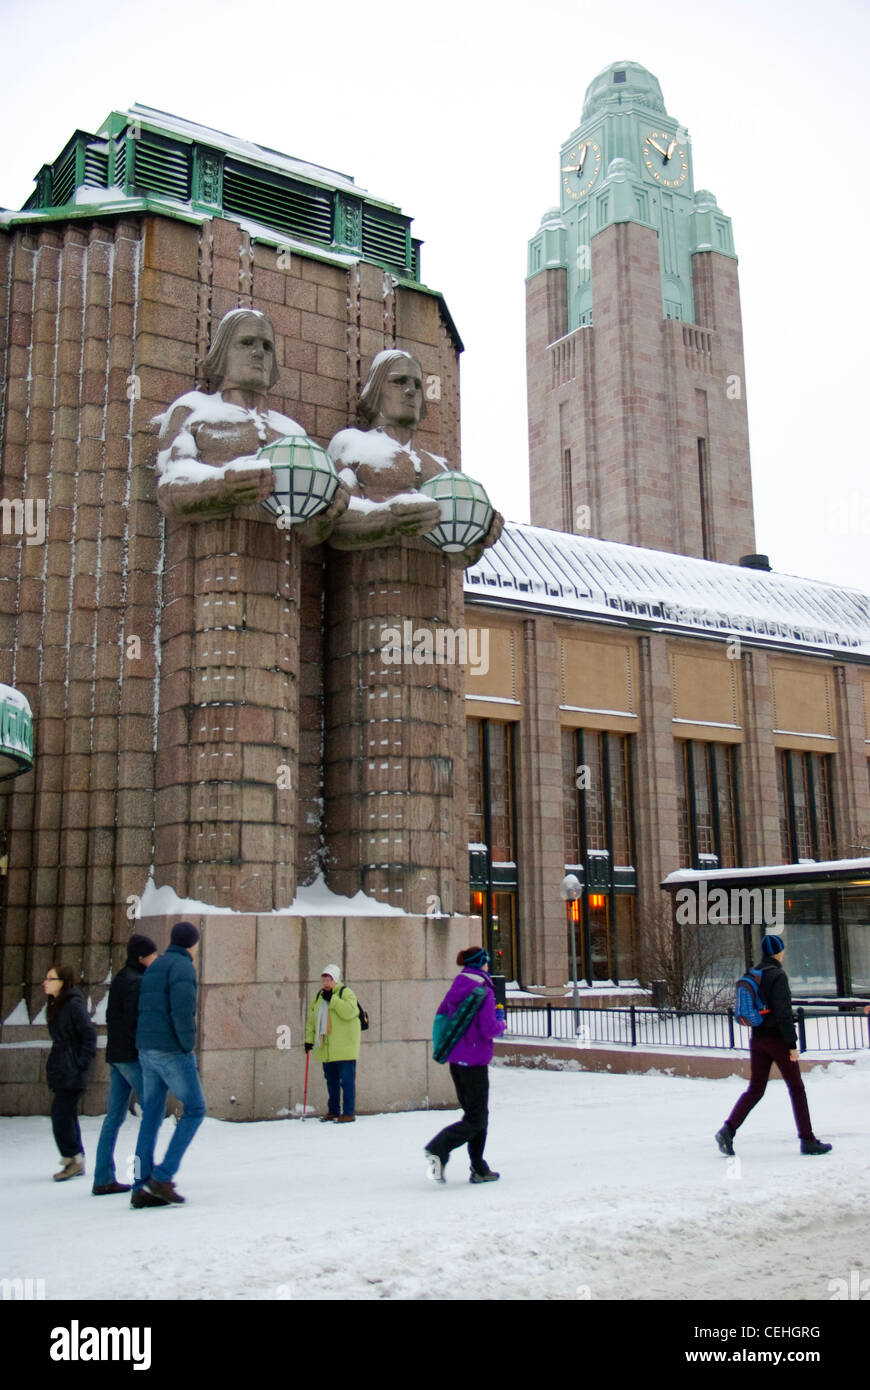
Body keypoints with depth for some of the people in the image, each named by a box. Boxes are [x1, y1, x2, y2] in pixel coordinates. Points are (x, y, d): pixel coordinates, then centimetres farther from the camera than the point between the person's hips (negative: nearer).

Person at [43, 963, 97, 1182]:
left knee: (61, 1115, -9)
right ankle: (76, 1161, 18)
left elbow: (89, 1035, -16)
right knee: (67, 1115, 11)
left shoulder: (74, 1005, -15)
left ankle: (73, 1159, 1)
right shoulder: (55, 1005, 13)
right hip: (59, 1071, 9)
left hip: (72, 1073, -9)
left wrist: (81, 1063, -17)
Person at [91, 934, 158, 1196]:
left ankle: (103, 1179, 11)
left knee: (114, 1116, 10)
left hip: (115, 1055, 10)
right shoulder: (135, 982, -14)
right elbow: (133, 1022, -20)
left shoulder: (119, 980, 16)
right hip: (132, 1056, -10)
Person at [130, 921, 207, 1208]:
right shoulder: (182, 966, -10)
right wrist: (188, 1044, -12)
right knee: (195, 1109, 1)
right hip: (172, 1051, -8)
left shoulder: (155, 967, 18)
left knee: (151, 1116, 9)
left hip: (147, 1050, 8)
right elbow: (182, 1008, -22)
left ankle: (140, 1187, 7)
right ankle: (163, 1176, -6)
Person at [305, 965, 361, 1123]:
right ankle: (333, 1111, 23)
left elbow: (350, 1011, -23)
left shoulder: (346, 993, -5)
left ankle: (349, 1113, -2)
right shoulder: (318, 997, 16)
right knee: (331, 1081, 14)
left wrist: (332, 999, -23)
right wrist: (309, 1039, 13)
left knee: (347, 1080, -6)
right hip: (326, 1049, 7)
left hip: (344, 1047, -7)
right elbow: (312, 1020, 22)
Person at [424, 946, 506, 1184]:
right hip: (474, 1059, -8)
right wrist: (502, 1024, 0)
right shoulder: (484, 992, -15)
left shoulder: (456, 988, 7)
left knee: (476, 1113, 16)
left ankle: (479, 1169, 18)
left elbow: (441, 1016, 14)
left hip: (455, 1059, 8)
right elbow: (489, 1029, -20)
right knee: (475, 1119, -1)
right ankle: (438, 1149, -17)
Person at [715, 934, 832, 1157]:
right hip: (777, 1038, -6)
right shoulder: (778, 975, -14)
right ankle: (807, 1140, 11)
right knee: (796, 1088, 6)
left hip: (757, 1039, 7)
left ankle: (728, 1129, -8)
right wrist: (792, 1044, -15)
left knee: (755, 1089, 8)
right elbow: (783, 1012, -19)